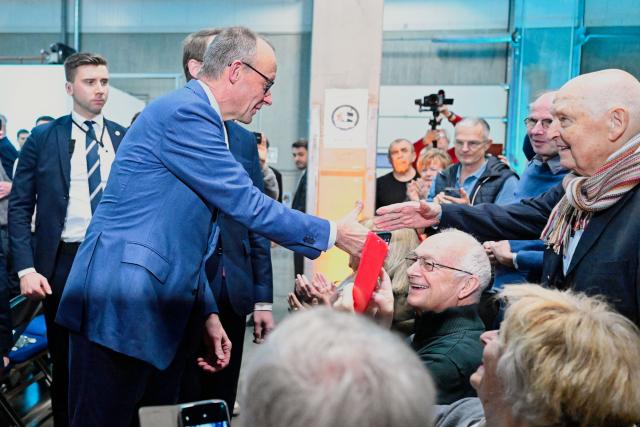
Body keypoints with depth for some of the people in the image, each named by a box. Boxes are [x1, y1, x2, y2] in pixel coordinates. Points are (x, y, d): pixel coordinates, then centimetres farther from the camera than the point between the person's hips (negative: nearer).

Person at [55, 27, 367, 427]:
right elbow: (248, 206, -17)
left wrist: (206, 312, 13)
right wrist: (332, 233, -6)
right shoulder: (184, 111, -14)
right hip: (121, 306, -9)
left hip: (162, 310, 9)